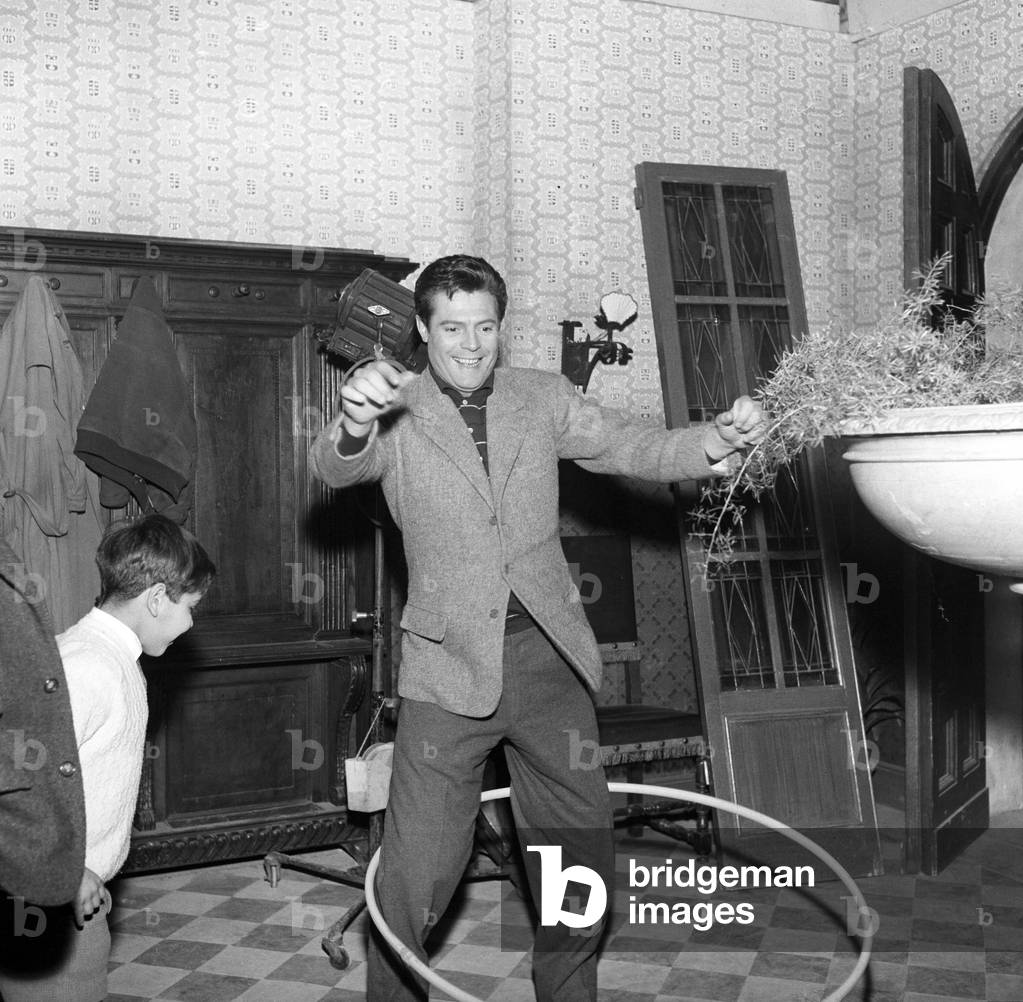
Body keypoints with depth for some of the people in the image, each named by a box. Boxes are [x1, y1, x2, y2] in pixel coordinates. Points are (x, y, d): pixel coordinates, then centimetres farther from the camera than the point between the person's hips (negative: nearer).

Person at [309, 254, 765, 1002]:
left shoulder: (543, 398, 8)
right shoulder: (397, 412, -1)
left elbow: (635, 449, 1)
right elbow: (333, 468, -18)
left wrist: (720, 437, -19)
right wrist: (354, 422, -42)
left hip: (549, 658, 3)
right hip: (452, 665, -3)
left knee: (581, 866, 13)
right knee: (413, 880, -4)